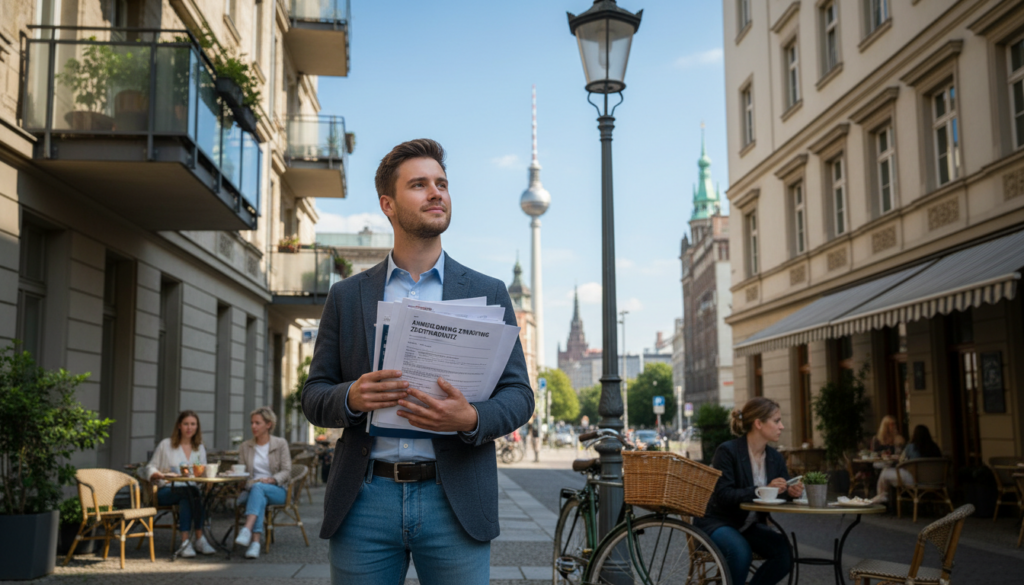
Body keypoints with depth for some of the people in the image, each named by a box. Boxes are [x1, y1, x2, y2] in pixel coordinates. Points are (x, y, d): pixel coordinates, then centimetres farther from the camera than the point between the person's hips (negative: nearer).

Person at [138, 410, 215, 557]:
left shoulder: (200, 448, 19)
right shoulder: (166, 445, 8)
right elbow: (150, 468, 8)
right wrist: (160, 475, -14)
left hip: (189, 491, 2)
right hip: (166, 491, -2)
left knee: (186, 500, -37)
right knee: (191, 492, -36)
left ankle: (186, 542, -40)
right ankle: (199, 539, -38)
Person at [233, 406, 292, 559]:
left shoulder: (280, 444, 7)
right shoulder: (244, 447, 15)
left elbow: (286, 472, 0)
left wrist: (271, 480, -20)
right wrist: (250, 481, -13)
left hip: (277, 491, -1)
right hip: (252, 490, 1)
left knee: (258, 488, -37)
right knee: (260, 499, -37)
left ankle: (246, 530, -54)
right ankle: (255, 543, -52)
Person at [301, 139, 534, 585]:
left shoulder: (488, 293, 8)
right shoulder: (347, 296, 10)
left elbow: (518, 394, 5)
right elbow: (313, 396, 10)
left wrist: (472, 419, -16)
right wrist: (351, 398, -13)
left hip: (454, 504, 0)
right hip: (365, 501, 1)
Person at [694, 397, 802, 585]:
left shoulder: (775, 458, 2)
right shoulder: (727, 451, -18)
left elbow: (782, 493, 5)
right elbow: (723, 495, -25)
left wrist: (791, 492, -19)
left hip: (751, 525, 6)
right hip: (717, 522, -6)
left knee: (785, 552, -20)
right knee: (741, 551, -35)